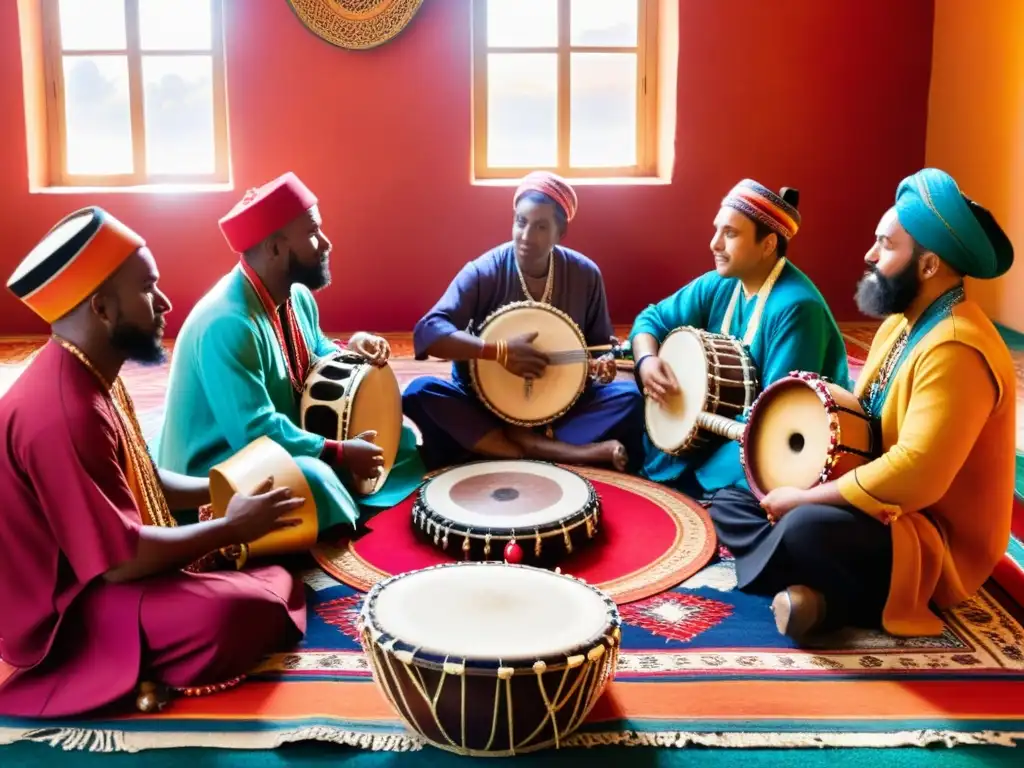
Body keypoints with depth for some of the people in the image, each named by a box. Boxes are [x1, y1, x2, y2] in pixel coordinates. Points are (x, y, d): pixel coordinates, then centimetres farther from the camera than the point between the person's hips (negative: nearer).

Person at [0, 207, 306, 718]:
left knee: (277, 577, 10)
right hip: (66, 612, -10)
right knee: (249, 615, -28)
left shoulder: (92, 376, 3)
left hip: (98, 572, 10)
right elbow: (121, 559, -28)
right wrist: (231, 527, -16)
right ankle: (133, 667, -5)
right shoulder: (64, 413, -29)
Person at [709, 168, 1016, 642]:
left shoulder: (956, 350, -25)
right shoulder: (901, 321, 7)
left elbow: (914, 475, -33)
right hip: (878, 509, 11)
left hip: (935, 540, -10)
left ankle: (830, 599, -11)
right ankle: (824, 592, -8)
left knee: (807, 528, -39)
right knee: (732, 505, 7)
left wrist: (804, 498, -22)